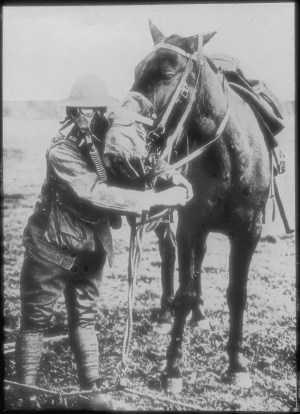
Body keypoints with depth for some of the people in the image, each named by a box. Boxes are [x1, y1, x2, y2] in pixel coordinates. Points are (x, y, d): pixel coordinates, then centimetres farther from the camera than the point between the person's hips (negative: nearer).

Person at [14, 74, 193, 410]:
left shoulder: (108, 143, -5)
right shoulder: (61, 152, -24)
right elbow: (98, 194, -35)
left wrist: (169, 175, -20)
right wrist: (159, 198, -38)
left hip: (90, 251, 5)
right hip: (51, 249, -5)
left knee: (84, 320, 15)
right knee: (35, 322, 9)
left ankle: (92, 392, 25)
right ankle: (26, 398, 22)